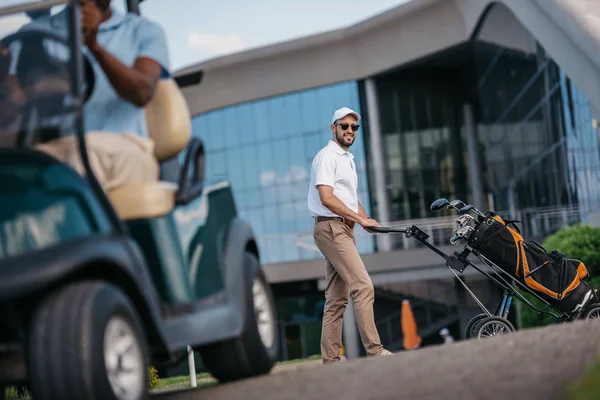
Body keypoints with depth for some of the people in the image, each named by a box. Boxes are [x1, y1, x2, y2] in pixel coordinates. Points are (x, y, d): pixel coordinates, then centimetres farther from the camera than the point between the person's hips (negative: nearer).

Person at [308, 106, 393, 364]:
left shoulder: (348, 159, 21)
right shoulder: (327, 156, -8)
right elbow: (327, 198, -19)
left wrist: (367, 220, 5)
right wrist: (361, 219, -16)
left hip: (344, 229, 10)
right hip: (331, 228, -10)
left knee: (337, 298, 8)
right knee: (363, 287, -17)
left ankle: (330, 359, 9)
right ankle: (374, 351, -18)